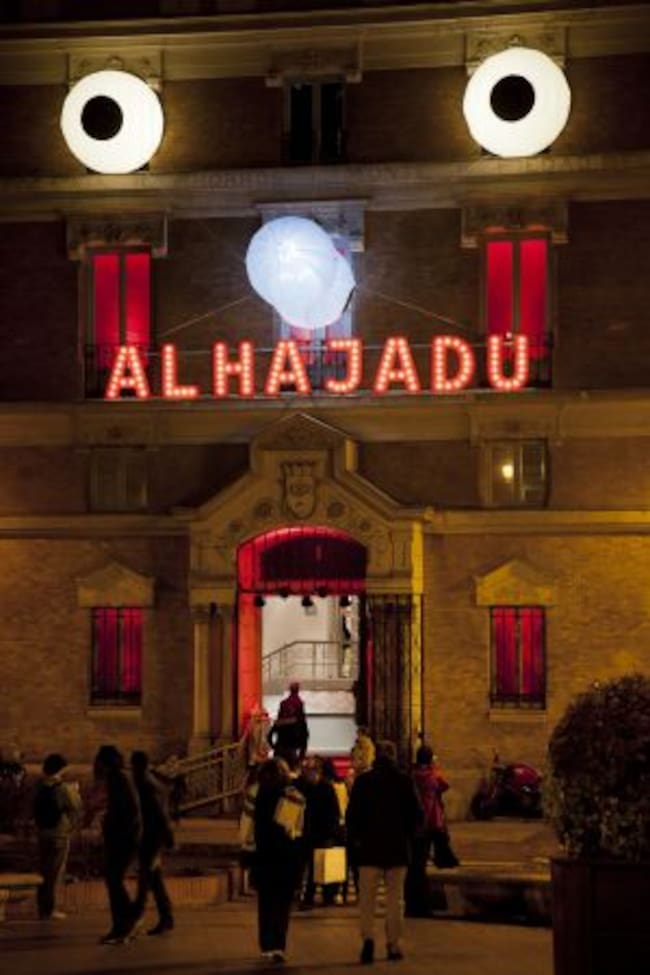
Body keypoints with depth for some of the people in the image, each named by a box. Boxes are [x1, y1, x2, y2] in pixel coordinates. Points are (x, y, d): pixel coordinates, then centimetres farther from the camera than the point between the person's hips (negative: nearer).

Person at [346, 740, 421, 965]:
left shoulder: (363, 781, -3)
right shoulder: (404, 781, -3)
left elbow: (352, 814, -3)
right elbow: (414, 813, 0)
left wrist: (355, 838, 9)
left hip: (369, 846, -1)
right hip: (397, 847, 1)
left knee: (367, 898, 3)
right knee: (395, 899, 9)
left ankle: (368, 937, -17)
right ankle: (394, 944, 9)